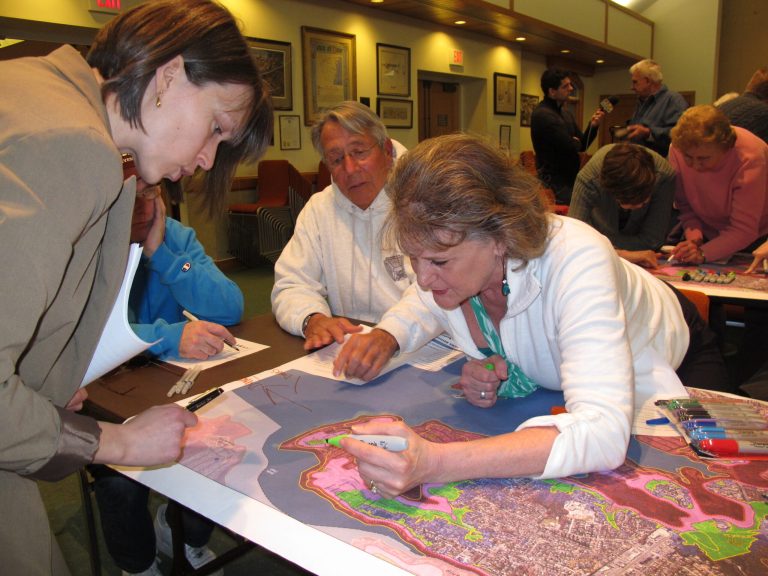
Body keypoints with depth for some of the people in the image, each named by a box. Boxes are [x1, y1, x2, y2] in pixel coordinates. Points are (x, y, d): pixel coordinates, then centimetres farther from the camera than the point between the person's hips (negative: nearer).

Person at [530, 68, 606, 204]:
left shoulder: (565, 112, 12)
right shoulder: (543, 114, -17)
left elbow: (582, 145, 14)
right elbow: (571, 146, -22)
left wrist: (593, 126, -3)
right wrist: (575, 141, 1)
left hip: (570, 177, 9)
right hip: (555, 180, -9)